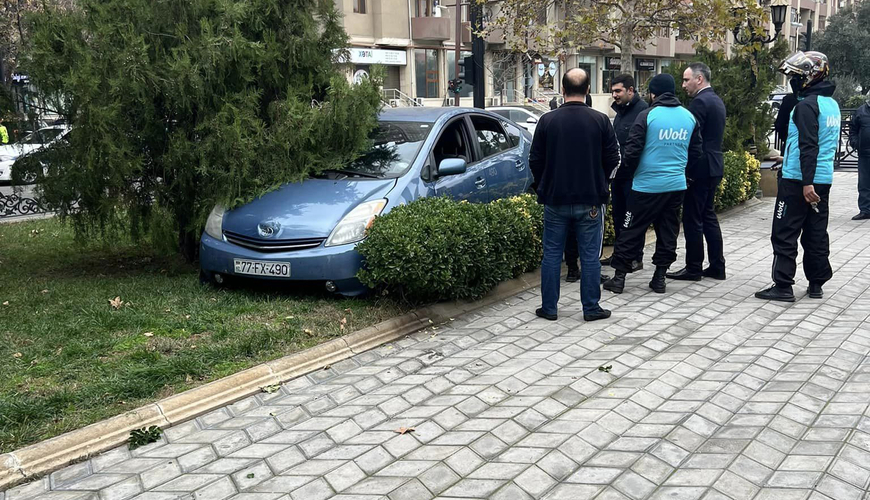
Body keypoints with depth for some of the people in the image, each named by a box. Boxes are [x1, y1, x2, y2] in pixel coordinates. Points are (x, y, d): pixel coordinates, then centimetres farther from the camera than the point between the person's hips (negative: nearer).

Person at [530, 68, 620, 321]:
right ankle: (591, 308, 14)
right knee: (590, 256, 8)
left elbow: (535, 160, 0)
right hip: (591, 199, 0)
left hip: (555, 199, 1)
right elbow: (612, 159, -1)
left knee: (552, 254, 10)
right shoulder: (600, 120, -6)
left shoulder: (547, 120, -5)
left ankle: (549, 308, 15)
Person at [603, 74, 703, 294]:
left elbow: (633, 151, -11)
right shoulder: (689, 117, 6)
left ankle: (619, 276, 7)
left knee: (631, 230, 4)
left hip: (647, 185, -4)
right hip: (677, 185, 5)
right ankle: (660, 277, 18)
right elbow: (696, 152, 12)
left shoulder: (647, 115, -10)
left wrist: (630, 171, 8)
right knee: (668, 231, 13)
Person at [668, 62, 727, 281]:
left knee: (692, 218, -3)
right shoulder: (717, 101, 16)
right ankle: (717, 266, 19)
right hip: (713, 167, 10)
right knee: (708, 215, 15)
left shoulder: (700, 102, -15)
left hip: (699, 169, -10)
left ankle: (694, 268, 4)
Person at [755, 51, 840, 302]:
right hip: (824, 179, 9)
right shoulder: (832, 104, 15)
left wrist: (806, 183, -25)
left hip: (799, 180, -9)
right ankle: (816, 284, 19)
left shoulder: (807, 105, -14)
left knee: (784, 235, -3)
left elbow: (808, 147, -22)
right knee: (816, 234, 13)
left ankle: (783, 286, -1)